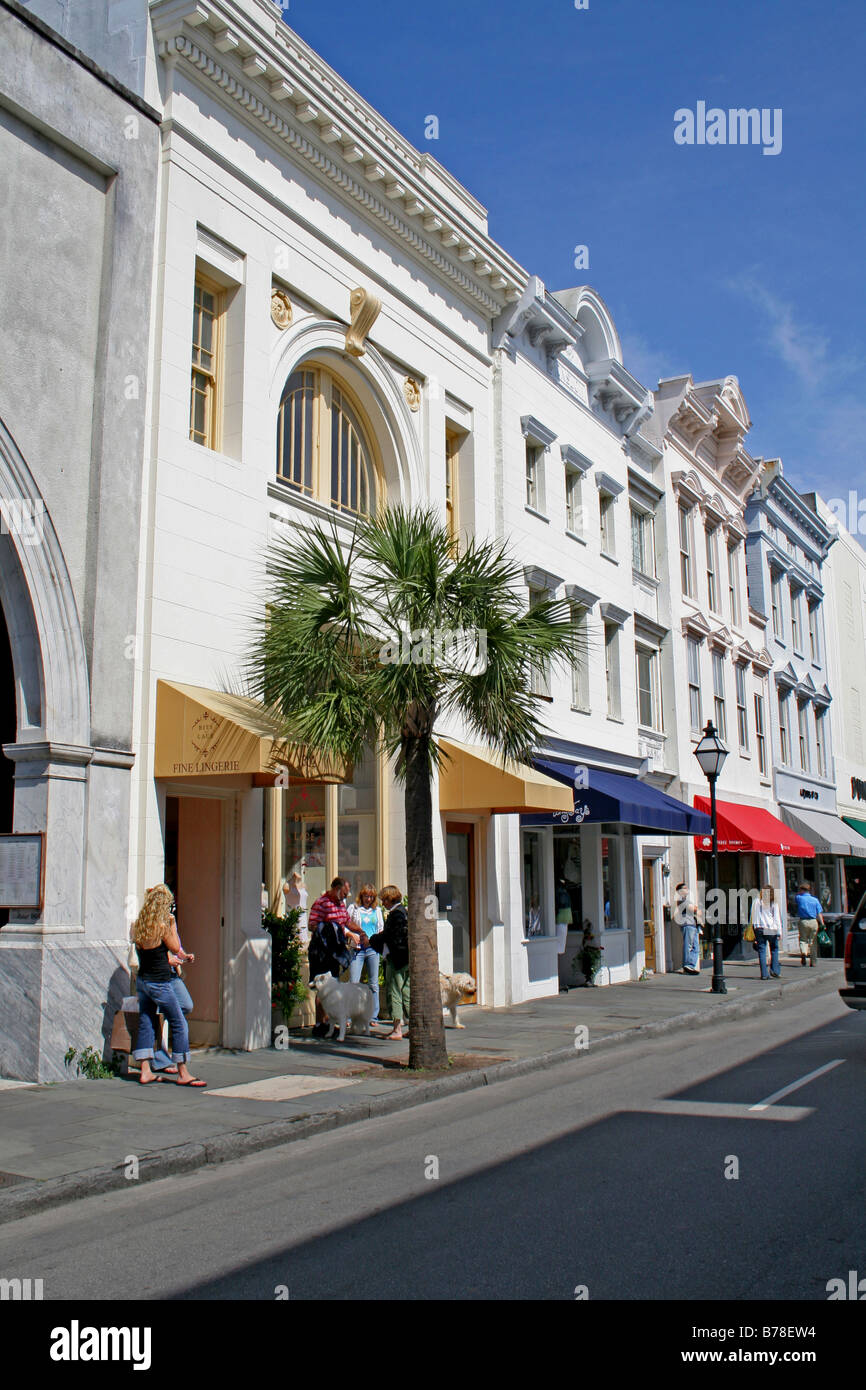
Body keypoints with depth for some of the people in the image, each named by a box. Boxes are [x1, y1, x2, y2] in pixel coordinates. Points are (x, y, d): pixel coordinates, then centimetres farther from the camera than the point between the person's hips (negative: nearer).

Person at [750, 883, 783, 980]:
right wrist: (779, 932, 1)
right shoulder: (774, 903, 0)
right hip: (771, 929, -1)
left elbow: (753, 916, 6)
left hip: (759, 929, 1)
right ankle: (774, 970, 6)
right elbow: (777, 918, -1)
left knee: (761, 951, 2)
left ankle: (764, 974, -1)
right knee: (774, 949, 16)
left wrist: (754, 928, 13)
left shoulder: (756, 902, 4)